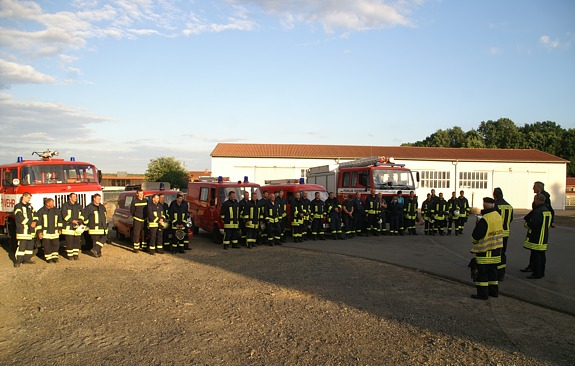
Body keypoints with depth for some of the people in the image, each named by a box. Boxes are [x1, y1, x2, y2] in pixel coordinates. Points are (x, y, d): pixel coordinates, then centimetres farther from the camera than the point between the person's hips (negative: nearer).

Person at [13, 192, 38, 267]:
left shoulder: (30, 206, 18)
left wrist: (35, 221, -7)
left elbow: (35, 215, 13)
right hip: (22, 230, -8)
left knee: (30, 245, 11)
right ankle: (17, 261, -4)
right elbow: (20, 218, -16)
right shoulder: (18, 206, -6)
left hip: (30, 230, 8)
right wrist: (30, 223, -15)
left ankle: (27, 259, 20)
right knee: (21, 246, -9)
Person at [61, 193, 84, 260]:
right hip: (68, 226, -4)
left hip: (77, 226, 4)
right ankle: (69, 255, 4)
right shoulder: (65, 205, 1)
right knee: (69, 241, -4)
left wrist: (81, 221, 1)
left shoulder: (78, 206, 17)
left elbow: (81, 215, 18)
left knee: (77, 241, 3)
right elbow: (64, 215, -8)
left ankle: (76, 255, 10)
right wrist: (72, 220, -17)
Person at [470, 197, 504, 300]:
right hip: (496, 249, 8)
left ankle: (482, 293, 3)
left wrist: (474, 241, 3)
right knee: (492, 270, 18)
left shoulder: (484, 219, -22)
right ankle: (493, 291, 26)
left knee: (482, 272, 0)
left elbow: (476, 235, -16)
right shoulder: (498, 216, 4)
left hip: (485, 251, -8)